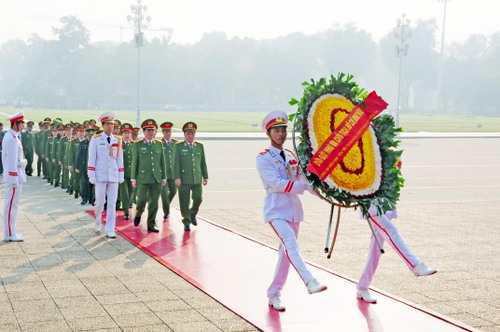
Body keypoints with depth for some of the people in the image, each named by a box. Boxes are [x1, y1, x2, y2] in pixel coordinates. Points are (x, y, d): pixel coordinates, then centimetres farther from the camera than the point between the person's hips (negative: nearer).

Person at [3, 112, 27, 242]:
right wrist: (14, 179, -21)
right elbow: (12, 159, -21)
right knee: (11, 205, -5)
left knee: (12, 204, 14)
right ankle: (9, 235, 0)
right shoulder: (12, 138, -18)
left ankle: (11, 232, 22)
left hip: (11, 176, 10)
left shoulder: (10, 136, 14)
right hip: (14, 176, -10)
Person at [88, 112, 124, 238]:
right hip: (100, 176, -3)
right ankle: (98, 222, 29)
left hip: (113, 176, 3)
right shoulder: (96, 139, -3)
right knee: (100, 203, 1)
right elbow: (91, 159, -3)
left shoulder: (117, 140, 7)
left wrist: (121, 176, 7)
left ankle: (110, 230, 6)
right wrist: (92, 177, -7)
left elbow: (120, 159, 10)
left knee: (112, 203, 1)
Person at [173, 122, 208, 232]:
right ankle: (186, 222, 13)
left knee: (198, 198, -2)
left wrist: (205, 176, 11)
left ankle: (193, 214, 26)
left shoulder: (200, 146, 11)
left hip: (197, 179, 3)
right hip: (184, 179, -3)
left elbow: (203, 162, 13)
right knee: (184, 202, 0)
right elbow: (176, 163, -4)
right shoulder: (179, 146, 1)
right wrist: (177, 177, -11)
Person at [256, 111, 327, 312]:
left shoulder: (291, 157, 13)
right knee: (290, 244, -26)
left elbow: (304, 179, 5)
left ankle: (274, 294, 18)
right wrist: (305, 186, -24)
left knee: (286, 252, 8)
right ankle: (310, 282, -41)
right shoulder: (263, 158, -6)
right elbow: (277, 184, -17)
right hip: (276, 210, -7)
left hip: (293, 209, 7)